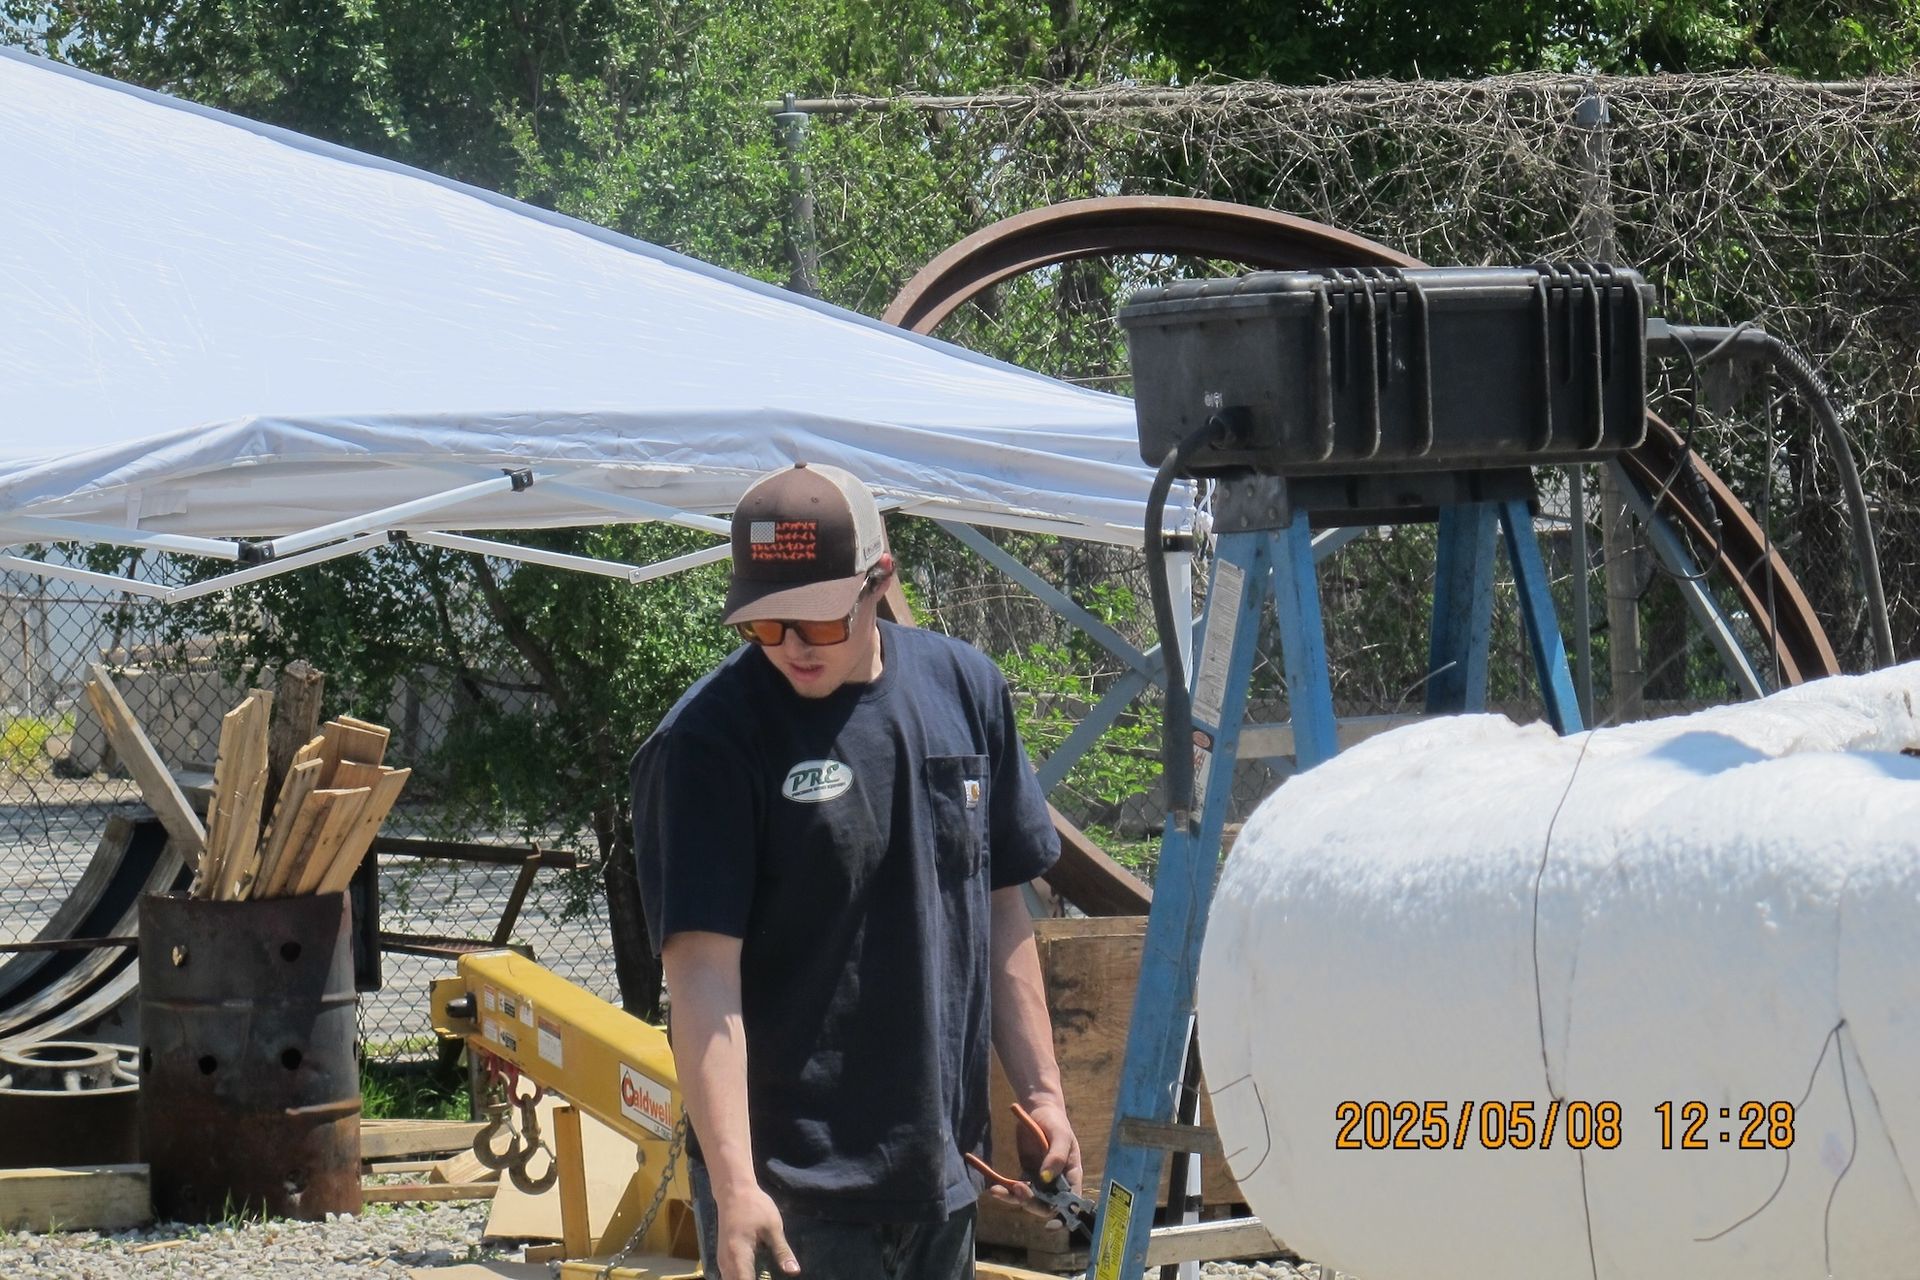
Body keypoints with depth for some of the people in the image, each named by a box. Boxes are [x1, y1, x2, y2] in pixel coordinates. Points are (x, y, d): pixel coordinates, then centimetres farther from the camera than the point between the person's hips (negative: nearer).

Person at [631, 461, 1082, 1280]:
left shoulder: (966, 691, 4)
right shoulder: (704, 743, -13)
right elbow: (701, 968, -18)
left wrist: (1039, 1091, 11)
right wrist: (734, 1184, -25)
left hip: (941, 1177, 6)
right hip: (790, 1191, -5)